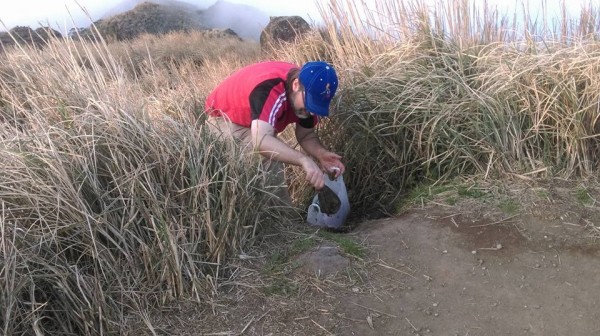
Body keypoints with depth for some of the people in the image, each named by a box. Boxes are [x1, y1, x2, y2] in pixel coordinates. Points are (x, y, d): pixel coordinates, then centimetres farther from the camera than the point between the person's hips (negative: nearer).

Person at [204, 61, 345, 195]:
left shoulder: (308, 94, -17)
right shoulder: (269, 88, -40)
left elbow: (306, 135, -6)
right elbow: (260, 140, -53)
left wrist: (321, 154, -26)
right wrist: (303, 160, -61)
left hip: (259, 125, 7)